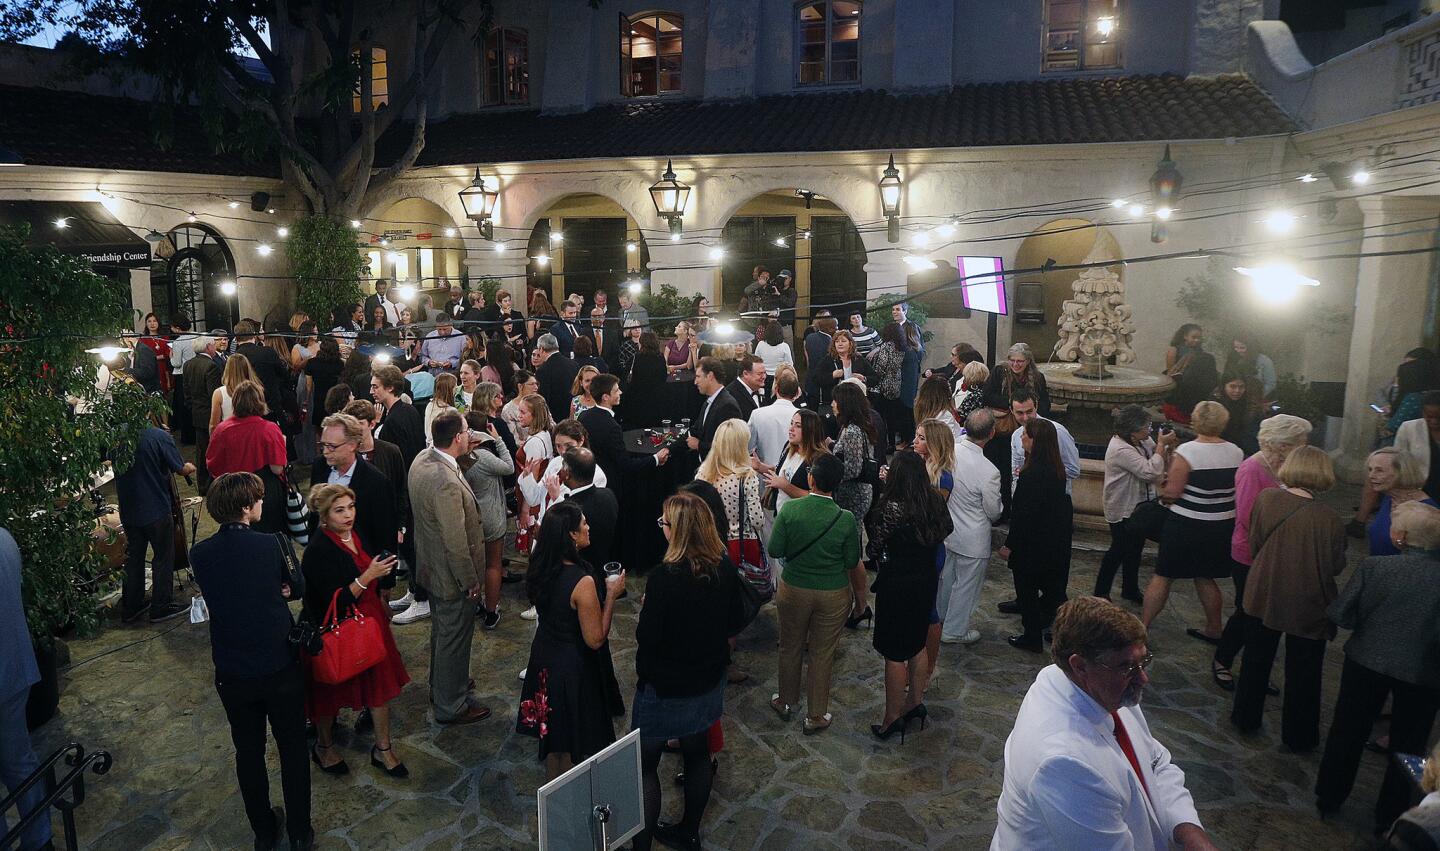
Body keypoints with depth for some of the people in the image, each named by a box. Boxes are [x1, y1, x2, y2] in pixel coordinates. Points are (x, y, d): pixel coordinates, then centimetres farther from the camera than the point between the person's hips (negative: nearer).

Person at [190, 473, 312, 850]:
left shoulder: (200, 554, -8)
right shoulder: (271, 544, -17)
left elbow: (222, 594, 6)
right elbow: (297, 588, -1)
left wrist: (273, 590, 0)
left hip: (232, 673, 3)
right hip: (281, 666, -3)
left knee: (249, 752, 20)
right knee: (293, 749, 15)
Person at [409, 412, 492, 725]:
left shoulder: (422, 459, -6)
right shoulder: (447, 483, -34)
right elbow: (456, 543, -29)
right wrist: (471, 581, -16)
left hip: (431, 566, 9)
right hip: (452, 575, -9)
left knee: (441, 631, 27)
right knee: (454, 638, 10)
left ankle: (441, 686, 48)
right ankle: (450, 705, 29)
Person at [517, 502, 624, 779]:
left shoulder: (540, 568, -9)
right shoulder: (582, 582, -30)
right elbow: (595, 639, -21)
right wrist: (611, 595, -17)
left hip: (544, 656, 7)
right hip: (572, 667, -7)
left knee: (552, 731, 26)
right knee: (571, 744, 14)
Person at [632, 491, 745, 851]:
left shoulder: (666, 576, -29)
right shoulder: (725, 568, -10)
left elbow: (646, 638, -22)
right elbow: (734, 623, 2)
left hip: (664, 688, -6)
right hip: (708, 682, 6)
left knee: (645, 765, 13)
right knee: (697, 753, 24)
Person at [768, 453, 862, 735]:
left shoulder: (789, 509, -19)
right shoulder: (846, 519, -19)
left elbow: (775, 550, -11)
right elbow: (852, 562, -8)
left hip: (793, 590, 1)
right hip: (833, 595, -1)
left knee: (790, 648, 22)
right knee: (822, 655, 15)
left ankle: (786, 702, 42)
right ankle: (815, 717, 29)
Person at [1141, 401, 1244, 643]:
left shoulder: (1186, 452, -18)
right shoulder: (1236, 453, -1)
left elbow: (1171, 494, -18)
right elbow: (1240, 490, 12)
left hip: (1186, 525, -5)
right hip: (1223, 526, 5)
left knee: (1163, 575, 6)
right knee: (1205, 577, 21)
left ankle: (1143, 626, 11)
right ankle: (1213, 630, 31)